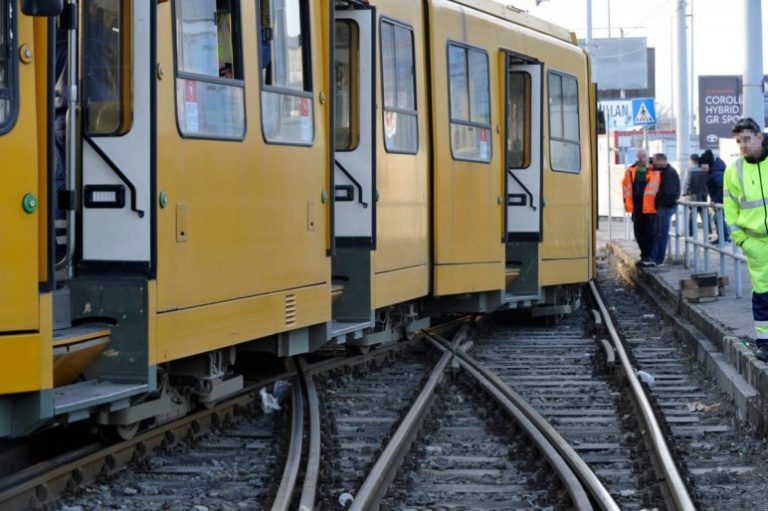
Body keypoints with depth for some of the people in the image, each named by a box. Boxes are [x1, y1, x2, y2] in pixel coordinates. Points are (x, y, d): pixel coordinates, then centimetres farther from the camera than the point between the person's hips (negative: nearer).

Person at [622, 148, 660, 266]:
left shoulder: (654, 172, -4)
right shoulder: (631, 171, 8)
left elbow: (659, 187, -2)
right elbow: (626, 186, 16)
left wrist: (657, 202, -5)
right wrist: (627, 201, 11)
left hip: (649, 207, -5)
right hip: (637, 207, 5)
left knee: (649, 232, -2)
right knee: (639, 232, 10)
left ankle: (648, 256, 2)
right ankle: (645, 255, 21)